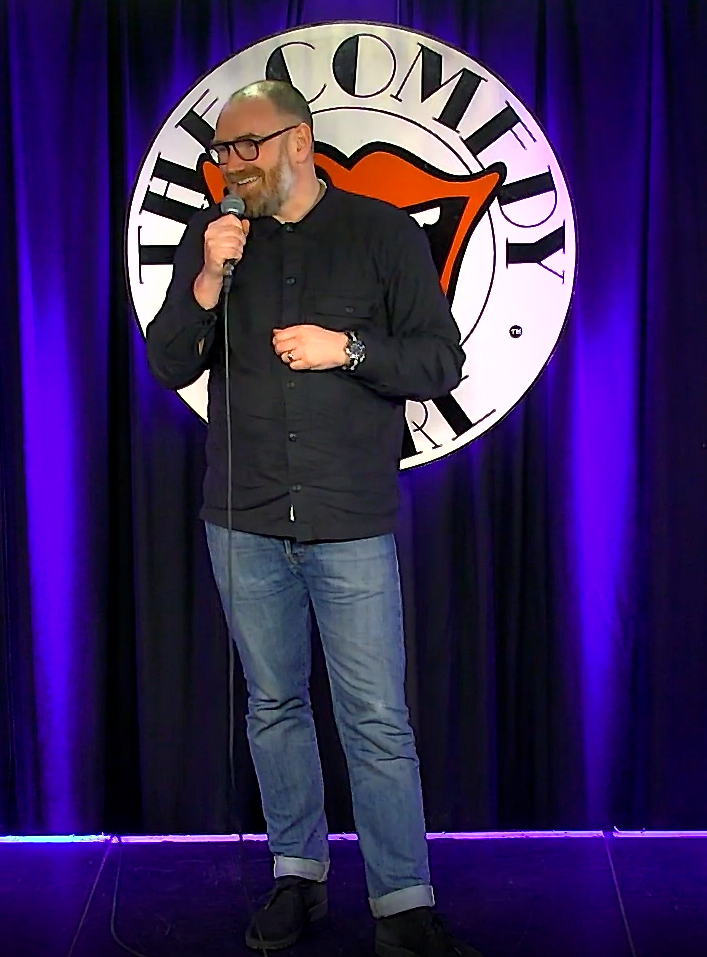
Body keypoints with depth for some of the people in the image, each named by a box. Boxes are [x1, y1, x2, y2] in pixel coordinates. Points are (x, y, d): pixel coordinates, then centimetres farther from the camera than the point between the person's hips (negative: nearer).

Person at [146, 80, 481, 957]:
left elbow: (441, 363, -1)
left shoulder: (382, 232, 0)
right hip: (243, 523, 3)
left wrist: (348, 348, -17)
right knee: (274, 704, 13)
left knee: (377, 721, -2)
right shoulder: (210, 235, 7)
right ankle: (298, 872, 29)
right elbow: (168, 369, 4)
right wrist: (206, 284, -11)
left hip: (352, 524, -3)